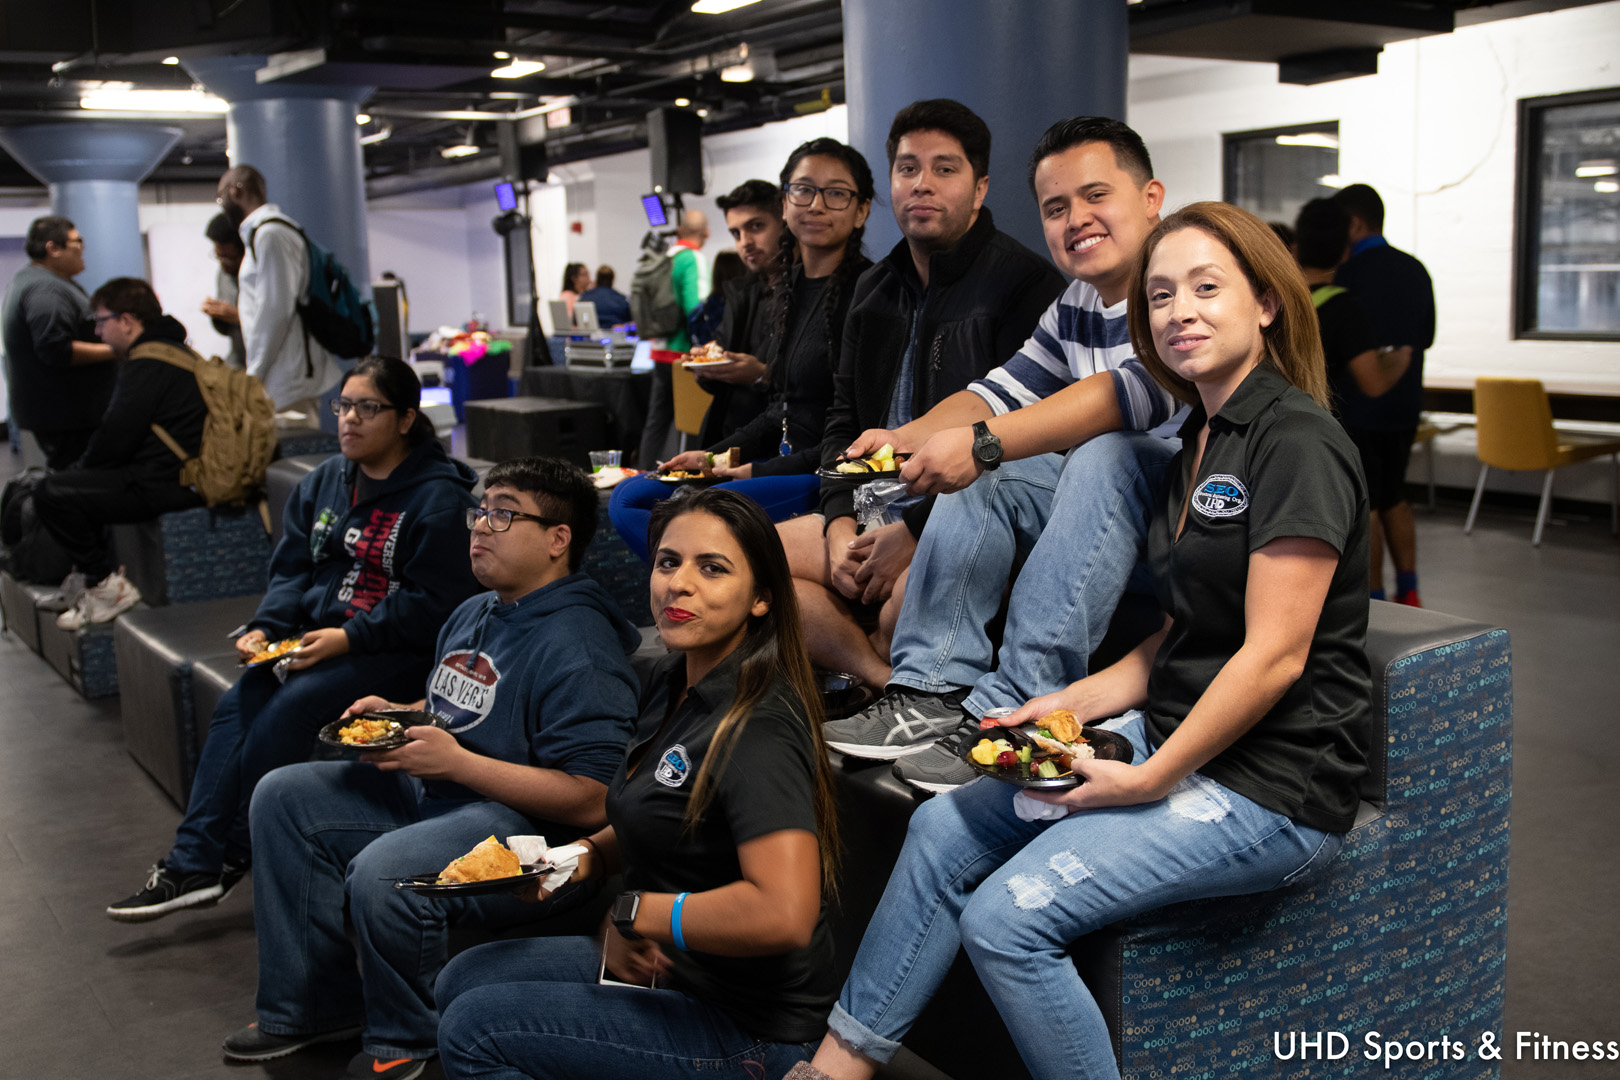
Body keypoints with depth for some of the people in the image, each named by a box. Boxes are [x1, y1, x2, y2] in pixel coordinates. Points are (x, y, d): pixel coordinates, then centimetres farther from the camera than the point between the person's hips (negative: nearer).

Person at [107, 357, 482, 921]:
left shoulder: (440, 497, -10)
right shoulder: (323, 482, 13)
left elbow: (431, 604, -14)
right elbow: (291, 568, 15)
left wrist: (347, 637, -21)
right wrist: (264, 627, -4)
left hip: (396, 650, -7)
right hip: (315, 636, 7)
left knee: (289, 708, -24)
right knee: (238, 704, -14)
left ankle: (228, 855, -8)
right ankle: (193, 862, -12)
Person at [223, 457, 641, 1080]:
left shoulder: (577, 648, -20)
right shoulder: (474, 613, 12)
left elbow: (591, 800, -25)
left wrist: (455, 761, -23)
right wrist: (392, 716, 6)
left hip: (530, 829, -10)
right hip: (428, 793, 10)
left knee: (382, 874, -34)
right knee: (282, 797, 6)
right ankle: (313, 1005, 12)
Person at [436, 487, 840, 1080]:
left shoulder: (757, 730, -26)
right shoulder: (671, 681, 4)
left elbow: (784, 914, -38)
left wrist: (633, 913, -24)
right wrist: (582, 858, -1)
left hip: (747, 1029, -9)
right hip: (665, 962, 9)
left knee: (471, 1030, -10)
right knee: (460, 982, 16)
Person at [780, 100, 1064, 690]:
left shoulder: (1027, 286, -9)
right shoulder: (876, 290, 16)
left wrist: (914, 530, -18)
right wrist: (841, 523, 1)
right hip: (879, 513, 8)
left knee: (911, 596, -38)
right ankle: (890, 683, -20)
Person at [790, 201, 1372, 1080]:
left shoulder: (1297, 443, -15)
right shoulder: (1200, 440, 14)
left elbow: (1274, 655, -19)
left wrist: (1152, 779, -16)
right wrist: (1072, 704, 5)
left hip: (1269, 791, -9)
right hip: (1175, 744, 9)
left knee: (1007, 917, -20)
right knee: (943, 829, 3)